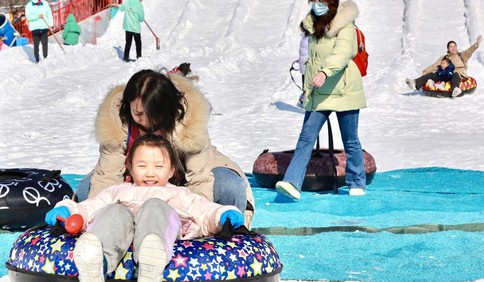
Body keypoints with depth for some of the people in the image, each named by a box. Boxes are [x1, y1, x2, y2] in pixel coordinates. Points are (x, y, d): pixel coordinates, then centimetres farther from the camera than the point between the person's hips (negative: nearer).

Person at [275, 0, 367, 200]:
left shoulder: (345, 27, -12)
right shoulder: (314, 26, 9)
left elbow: (342, 53, -30)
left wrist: (325, 72, -46)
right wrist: (307, 89, 20)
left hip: (343, 91, -5)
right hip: (317, 93, 5)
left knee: (350, 141, 8)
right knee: (306, 137, -8)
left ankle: (357, 184, 25)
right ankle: (292, 183, -17)